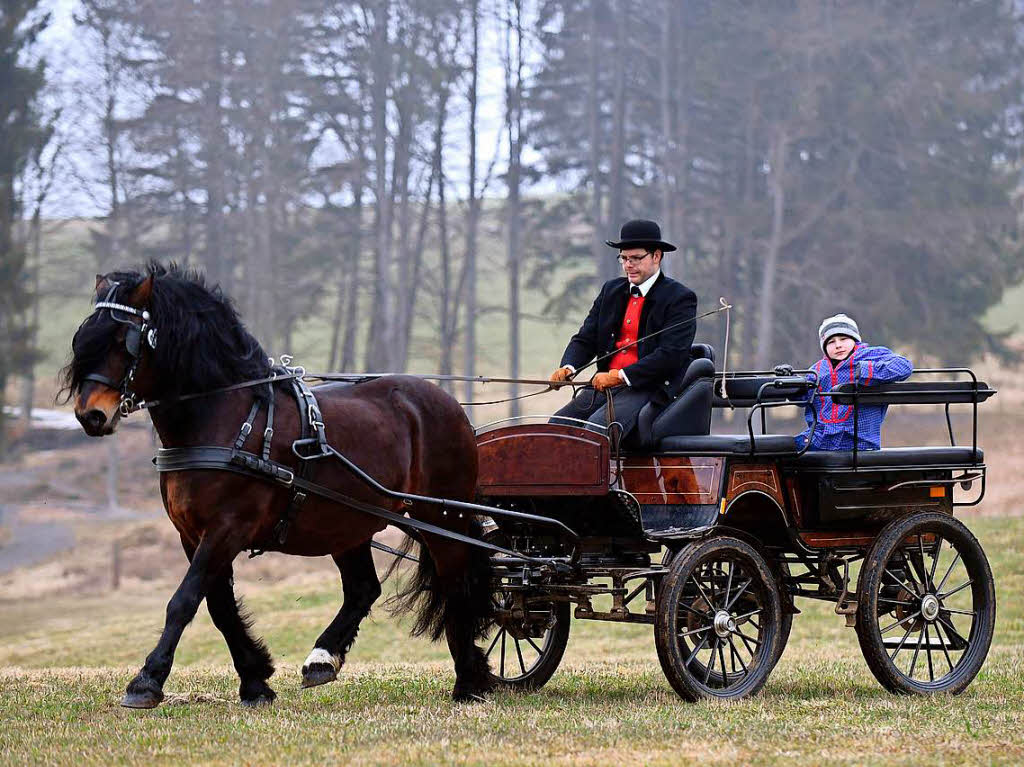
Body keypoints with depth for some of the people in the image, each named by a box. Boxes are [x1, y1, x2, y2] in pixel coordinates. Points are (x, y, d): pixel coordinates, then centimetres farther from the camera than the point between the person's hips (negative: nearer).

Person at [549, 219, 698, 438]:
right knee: (556, 425, -15)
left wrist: (620, 376, -22)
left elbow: (671, 355, -15)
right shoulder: (611, 291, 17)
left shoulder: (680, 298, -3)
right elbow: (585, 338, 15)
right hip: (604, 385, 7)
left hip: (648, 388, -7)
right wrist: (568, 367, -9)